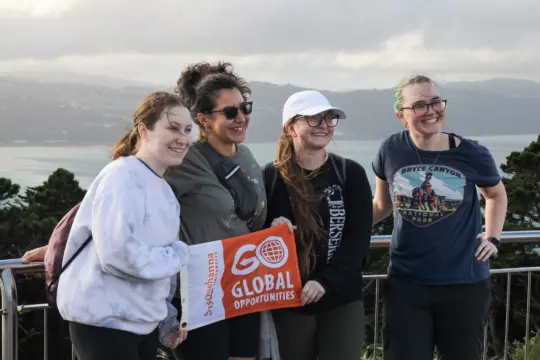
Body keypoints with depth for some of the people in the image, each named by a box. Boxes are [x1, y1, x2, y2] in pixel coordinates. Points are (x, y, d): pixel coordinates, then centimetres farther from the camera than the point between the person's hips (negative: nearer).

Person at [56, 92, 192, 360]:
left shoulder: (163, 188, 11)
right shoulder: (123, 177, -16)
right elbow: (118, 253, -27)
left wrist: (167, 320, 9)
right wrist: (179, 255, -14)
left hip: (144, 322, 8)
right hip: (104, 320, -8)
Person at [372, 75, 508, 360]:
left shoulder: (471, 155, -8)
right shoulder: (391, 151, -7)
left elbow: (497, 195, 14)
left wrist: (492, 238, 3)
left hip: (464, 284, 0)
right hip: (405, 283, 0)